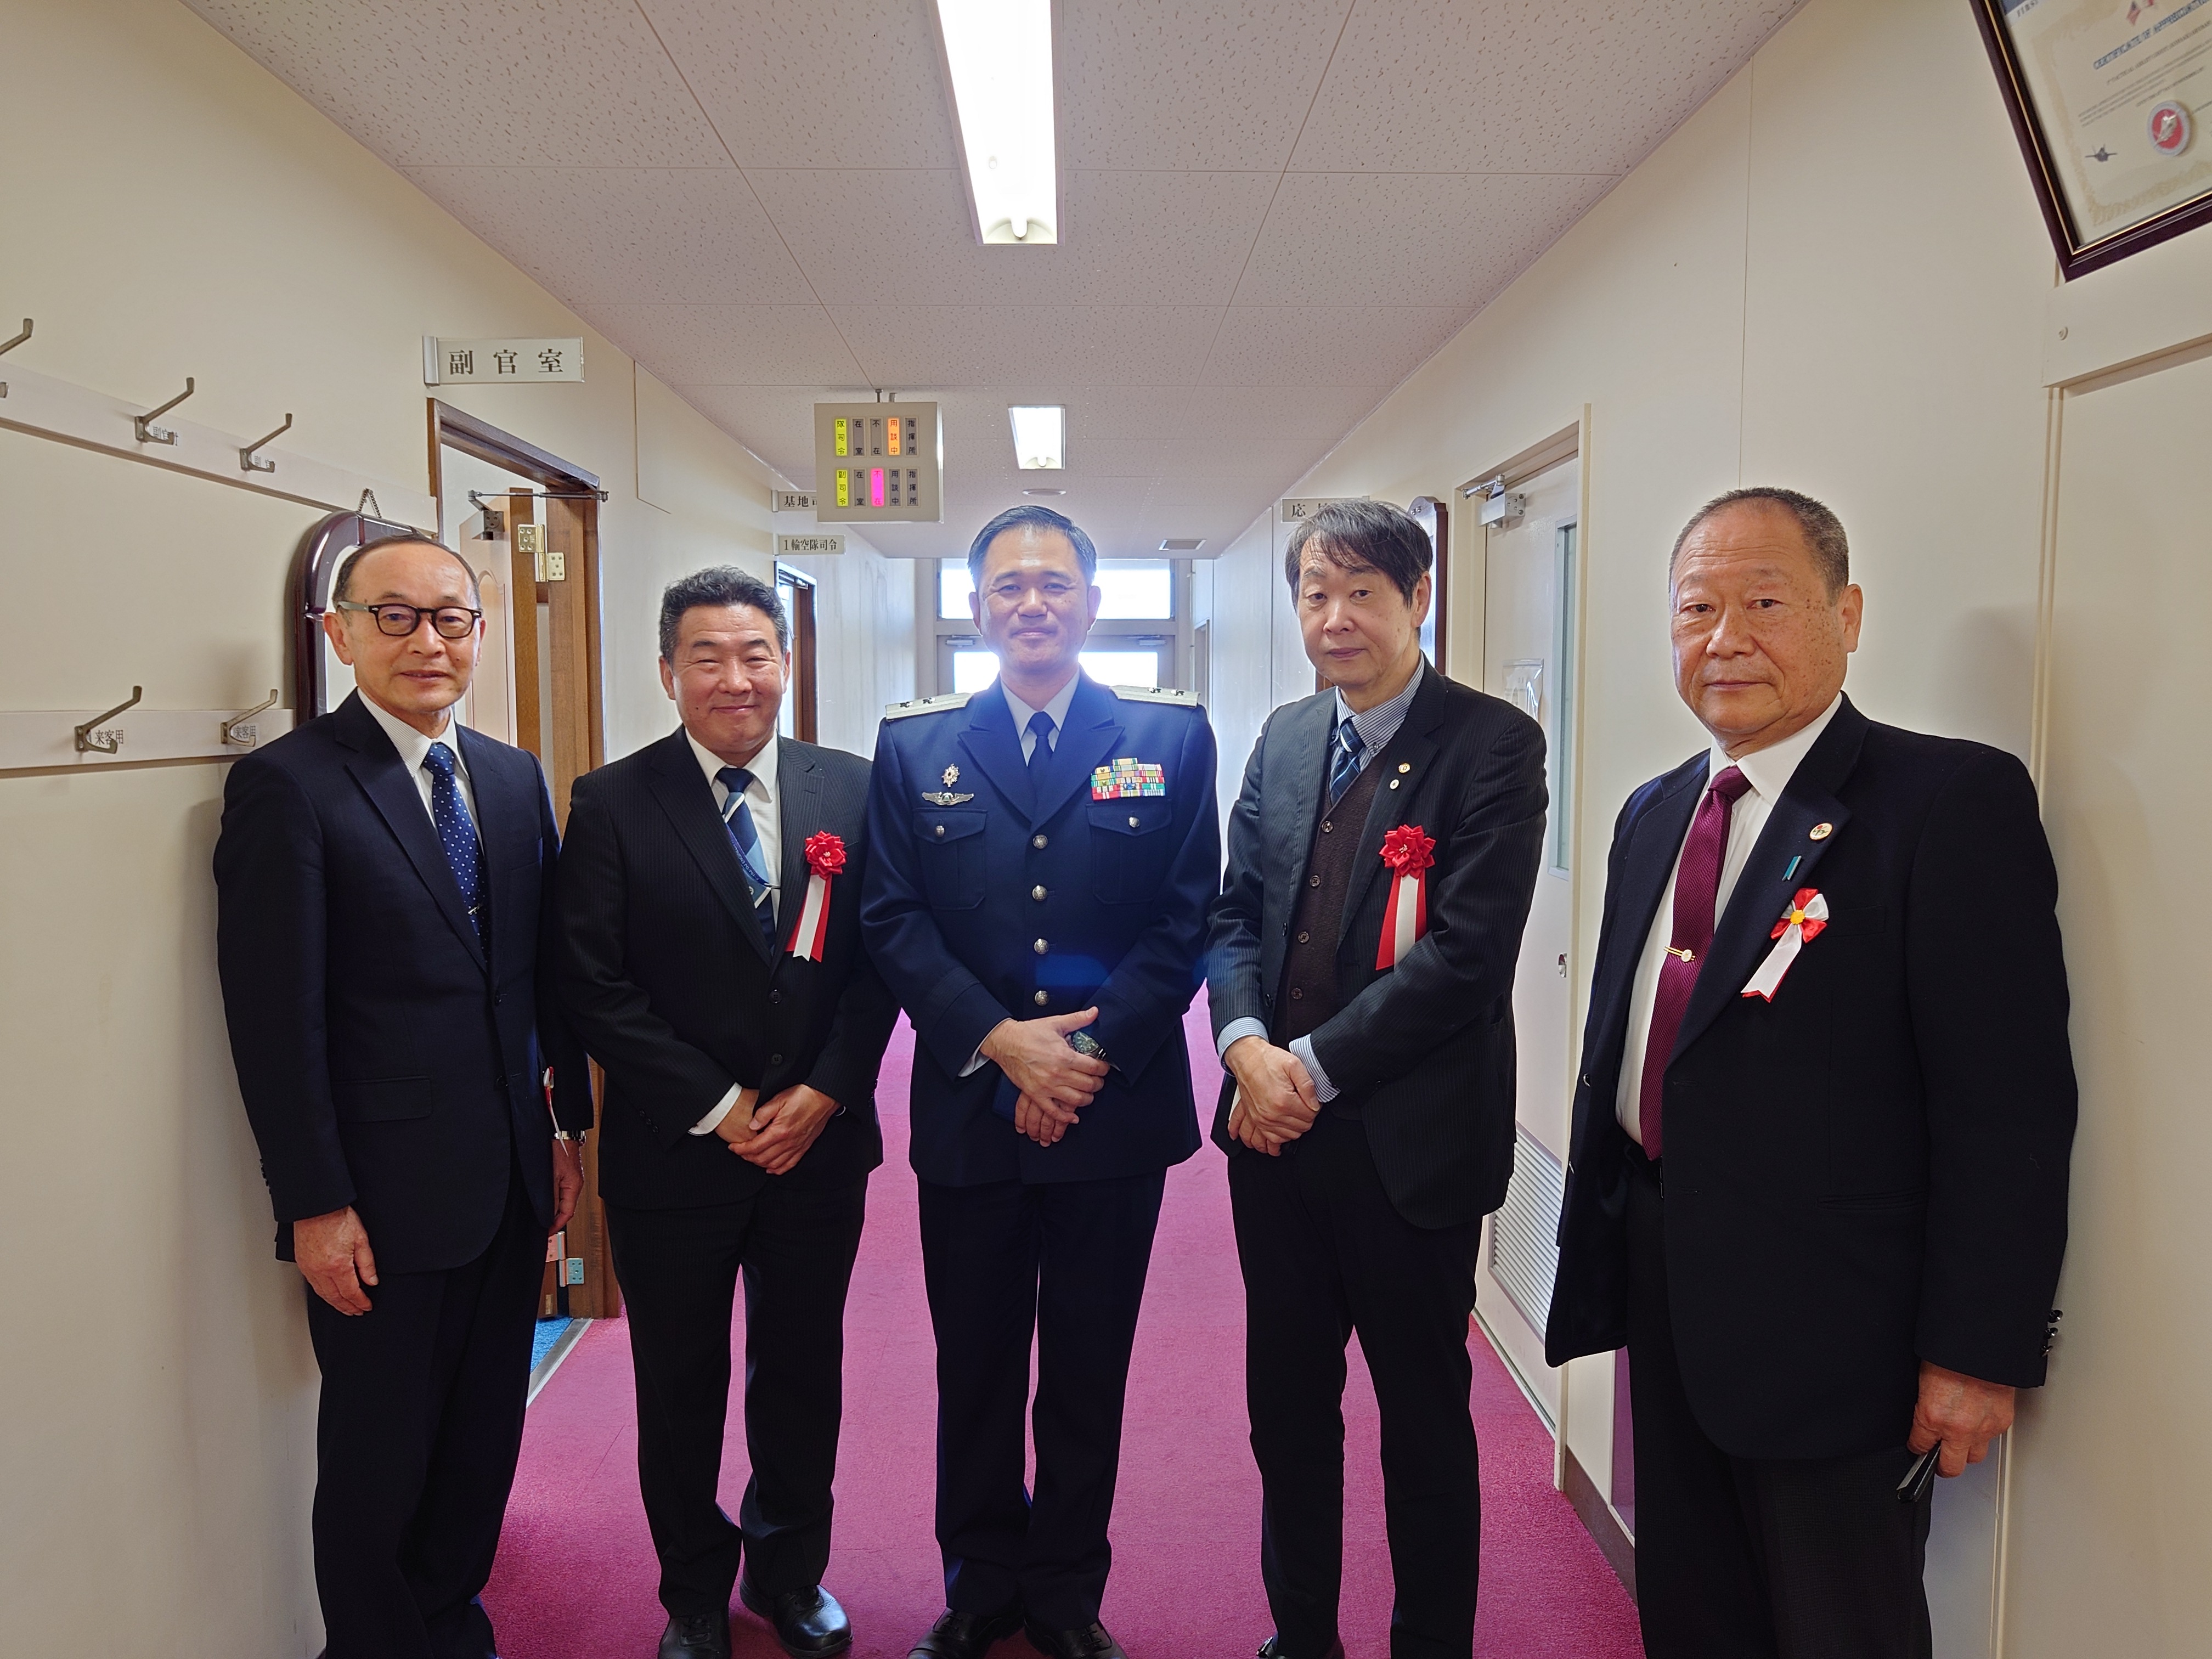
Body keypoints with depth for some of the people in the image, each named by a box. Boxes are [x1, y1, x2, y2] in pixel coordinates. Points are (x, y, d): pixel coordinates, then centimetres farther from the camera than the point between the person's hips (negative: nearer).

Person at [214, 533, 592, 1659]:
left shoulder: (515, 777, 8)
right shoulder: (287, 784, -11)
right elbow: (275, 1016, -13)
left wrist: (567, 1123, 10)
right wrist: (314, 1206, -14)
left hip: (511, 1183, 6)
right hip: (384, 1200, -5)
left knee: (485, 1437, 19)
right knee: (379, 1460, 12)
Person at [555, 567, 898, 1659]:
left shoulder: (851, 789, 0)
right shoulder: (612, 804, -6)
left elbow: (877, 958, 0)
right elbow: (592, 985, -10)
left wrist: (823, 1092, -11)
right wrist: (719, 1107, -13)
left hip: (820, 1144, 2)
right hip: (674, 1152, -1)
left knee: (804, 1372, 17)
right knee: (680, 1387, 15)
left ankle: (790, 1571, 41)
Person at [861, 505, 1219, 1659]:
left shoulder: (1171, 737, 1)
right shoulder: (914, 747, 5)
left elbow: (1185, 922, -4)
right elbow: (893, 920, -2)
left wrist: (1088, 1058, -13)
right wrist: (1000, 1041, -14)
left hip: (1116, 1112, -1)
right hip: (967, 1112, 1)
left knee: (1088, 1370, 12)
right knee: (974, 1366, 14)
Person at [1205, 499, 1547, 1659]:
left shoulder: (1492, 745, -10)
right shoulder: (1283, 739, 9)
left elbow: (1468, 953, -18)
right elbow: (1235, 913, 10)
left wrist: (1314, 1067, -16)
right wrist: (1245, 1043, -8)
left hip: (1411, 1140, -5)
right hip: (1274, 1128, 6)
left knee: (1425, 1421, 12)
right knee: (1287, 1401, 19)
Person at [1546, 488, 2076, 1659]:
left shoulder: (1956, 801, -14)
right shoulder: (1654, 813, 9)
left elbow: (2010, 1100, -16)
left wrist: (1979, 1351, -17)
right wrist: (1596, 1253, 15)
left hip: (1831, 1325, -6)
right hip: (1662, 1293, 6)